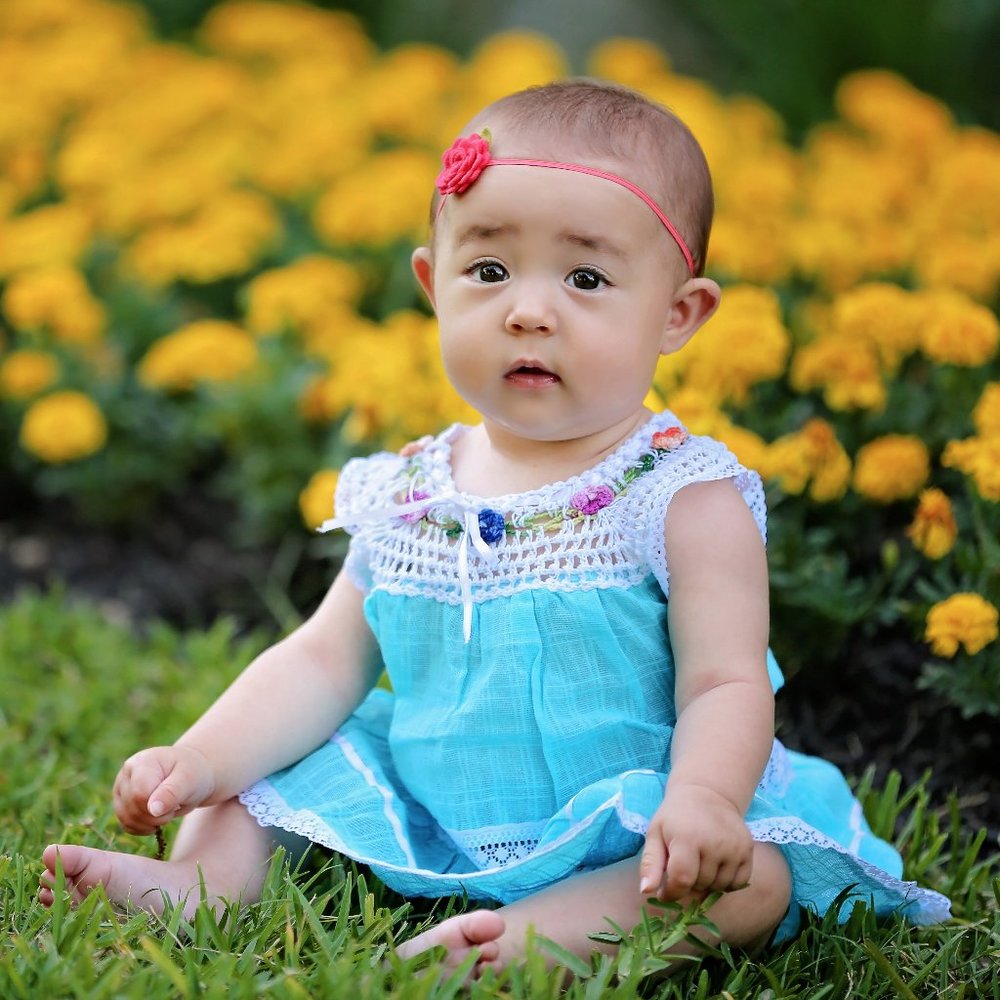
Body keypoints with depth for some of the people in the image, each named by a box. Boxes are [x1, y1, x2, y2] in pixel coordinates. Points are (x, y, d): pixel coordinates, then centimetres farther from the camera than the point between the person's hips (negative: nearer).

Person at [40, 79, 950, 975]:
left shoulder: (687, 497, -9)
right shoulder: (403, 497, 6)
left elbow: (724, 688, -14)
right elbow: (323, 666, 10)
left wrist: (703, 796, -36)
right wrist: (202, 758, -6)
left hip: (618, 844, -4)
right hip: (416, 829, 5)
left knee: (753, 876, -31)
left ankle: (539, 934, -48)